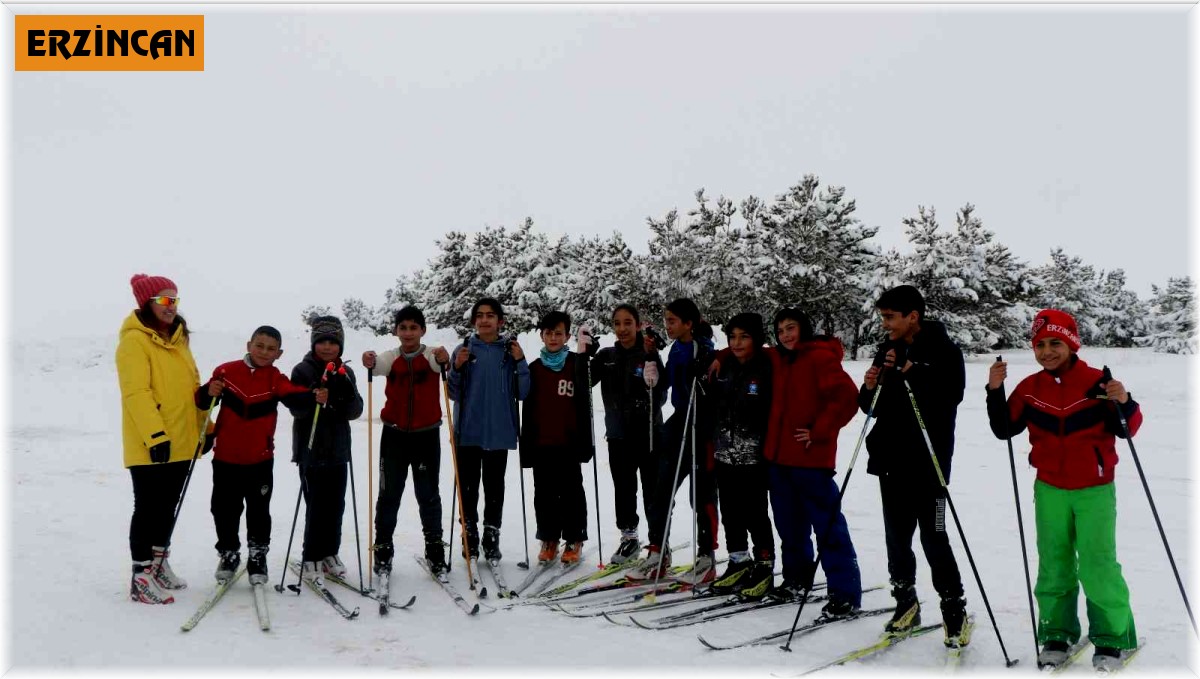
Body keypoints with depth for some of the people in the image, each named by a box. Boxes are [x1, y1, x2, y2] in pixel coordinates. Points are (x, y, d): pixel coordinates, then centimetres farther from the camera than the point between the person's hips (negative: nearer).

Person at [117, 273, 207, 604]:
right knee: (148, 508, -1)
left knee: (168, 507, 17)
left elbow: (192, 386, 19)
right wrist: (155, 434, -25)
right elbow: (136, 392, -19)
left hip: (181, 442, 8)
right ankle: (141, 577, 8)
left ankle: (159, 564, 30)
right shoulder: (135, 340, -11)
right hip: (149, 445, -8)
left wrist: (204, 426, 17)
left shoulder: (178, 338, 14)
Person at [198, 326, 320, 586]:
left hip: (260, 459, 0)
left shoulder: (276, 379, -4)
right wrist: (208, 392, -22)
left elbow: (294, 395, -23)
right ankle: (228, 554, 31)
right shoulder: (226, 371, -5)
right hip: (225, 457, 0)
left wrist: (314, 397, -44)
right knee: (225, 509, 11)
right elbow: (202, 401, 1)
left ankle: (257, 558, 24)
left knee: (258, 512, 9)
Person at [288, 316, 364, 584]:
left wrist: (346, 391, -17)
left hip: (338, 449, 4)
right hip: (311, 449, -4)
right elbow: (296, 409, -12)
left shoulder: (346, 372, 8)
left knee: (336, 504, 8)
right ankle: (311, 558, 8)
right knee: (316, 505, -5)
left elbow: (355, 412, 1)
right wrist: (317, 391, -27)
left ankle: (330, 552, 22)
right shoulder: (303, 370, -2)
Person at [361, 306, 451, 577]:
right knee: (389, 494, 7)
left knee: (428, 495, 8)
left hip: (426, 435, -1)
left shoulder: (432, 355, -4)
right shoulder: (391, 357, 0)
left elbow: (440, 364, -27)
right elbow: (379, 365, -22)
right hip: (395, 435, 1)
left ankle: (435, 548, 20)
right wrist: (370, 363, -45)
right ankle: (383, 549, 19)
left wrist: (444, 361, -50)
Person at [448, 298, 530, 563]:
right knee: (468, 486, 5)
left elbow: (522, 393, 1)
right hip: (468, 431, 0)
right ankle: (470, 536, 18)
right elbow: (454, 394, 3)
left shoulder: (511, 351, 4)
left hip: (498, 431, 0)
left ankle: (492, 538, 17)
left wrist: (520, 362, -11)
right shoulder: (464, 350, 4)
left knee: (494, 486, 7)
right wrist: (457, 367, -12)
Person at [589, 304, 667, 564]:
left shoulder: (649, 355, -6)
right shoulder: (606, 356, 5)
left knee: (652, 489, 3)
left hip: (648, 433, -4)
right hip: (618, 434, 4)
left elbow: (661, 398, -6)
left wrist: (653, 385, -27)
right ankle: (629, 537, 26)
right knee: (623, 489, 12)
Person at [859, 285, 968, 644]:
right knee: (897, 536, 12)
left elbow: (950, 396, -21)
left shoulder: (944, 351, -5)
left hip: (927, 461, -5)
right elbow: (872, 408, 15)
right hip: (891, 459, 6)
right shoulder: (887, 352, 10)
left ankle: (954, 609, 13)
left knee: (933, 537, -3)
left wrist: (910, 373, -23)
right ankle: (906, 603, 26)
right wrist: (869, 388, -6)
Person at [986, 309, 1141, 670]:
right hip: (1050, 489, 4)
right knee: (1053, 566, 11)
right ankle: (1057, 634, 24)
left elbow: (1127, 430, -8)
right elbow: (1004, 429, 1)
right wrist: (995, 391, -11)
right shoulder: (1030, 388, -1)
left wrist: (1124, 403, -28)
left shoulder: (1097, 382, -12)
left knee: (1097, 566, -2)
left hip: (1095, 488, -3)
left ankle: (1111, 638, 17)